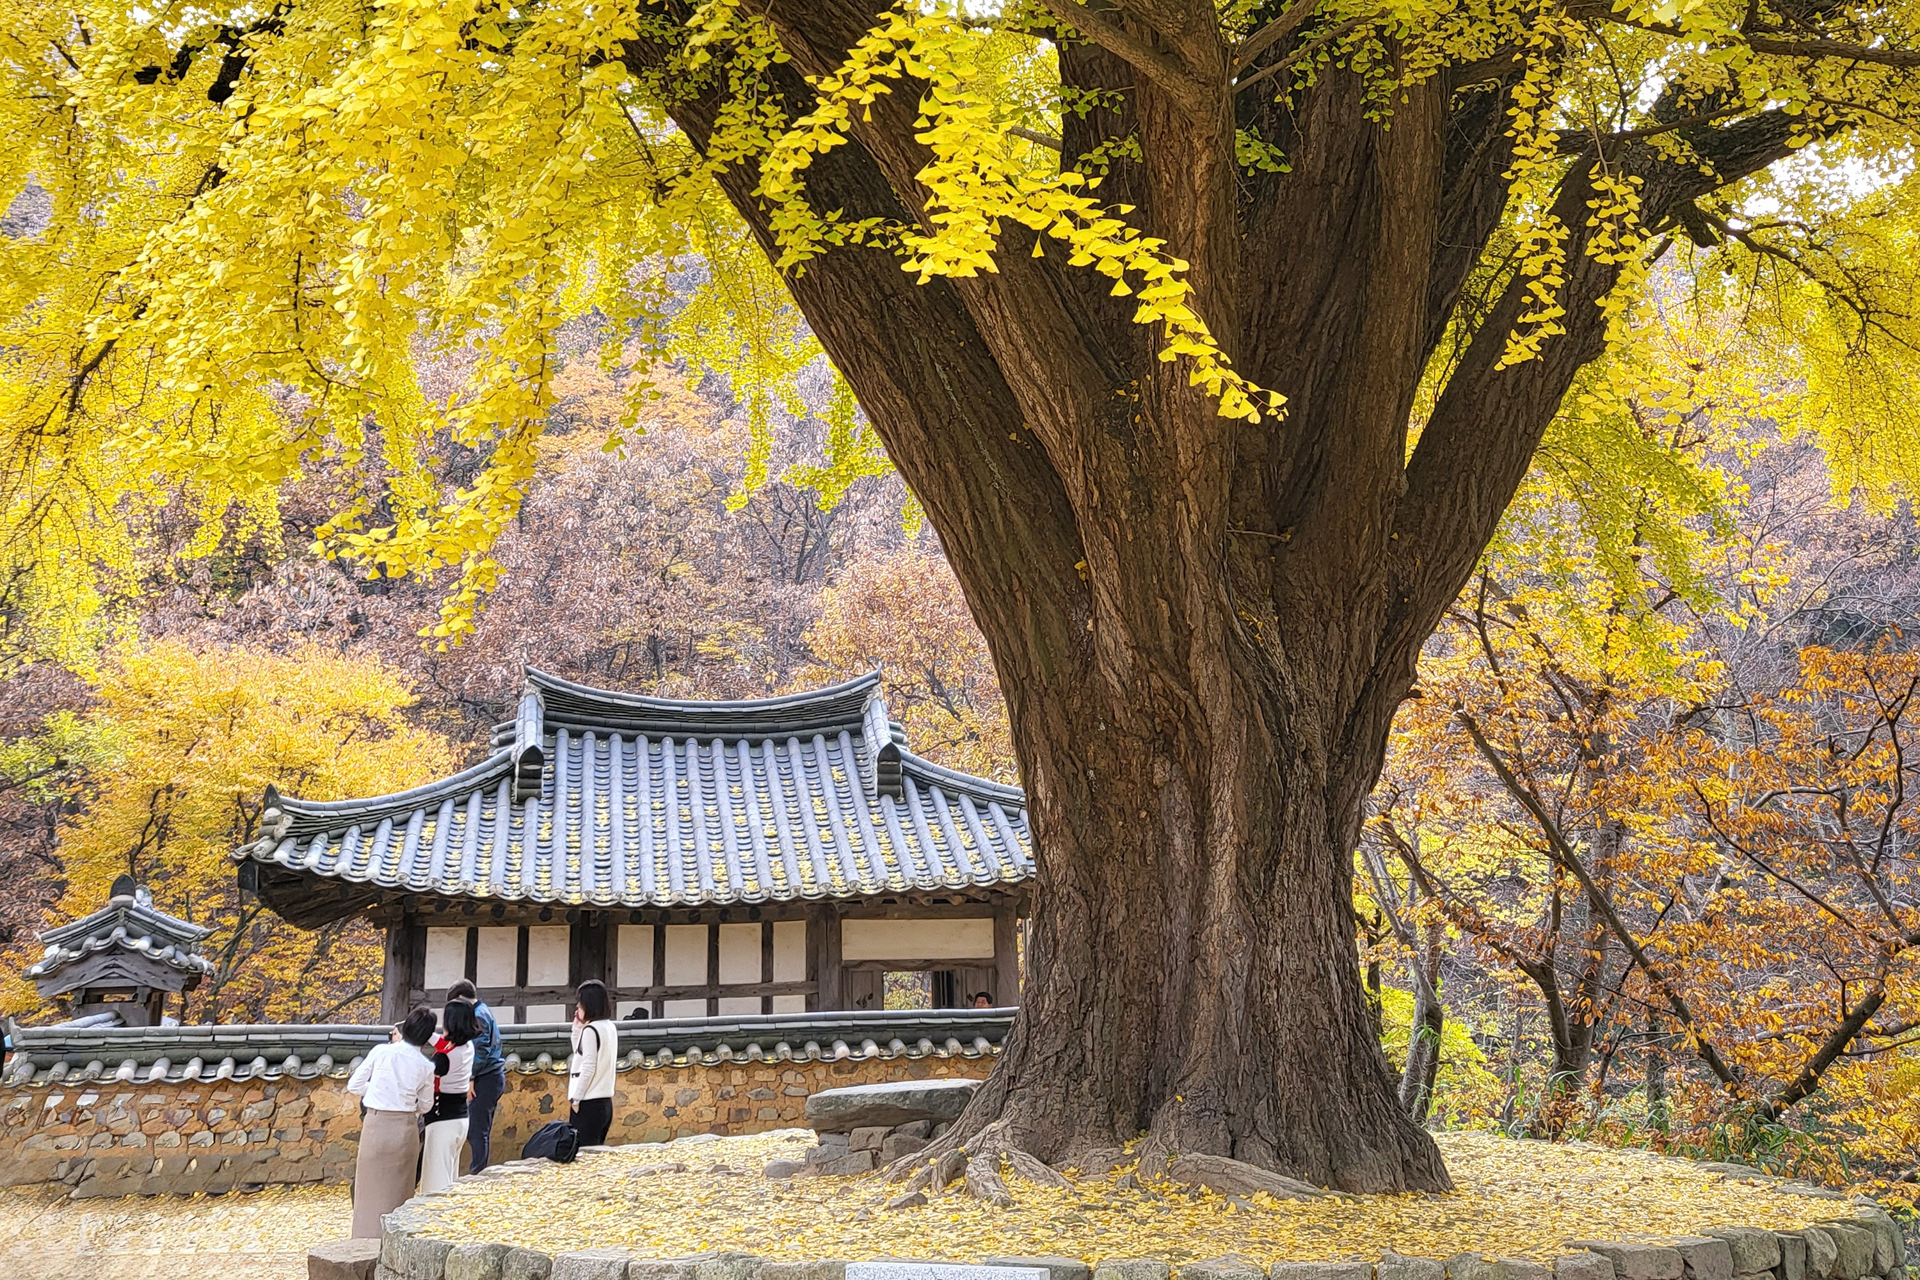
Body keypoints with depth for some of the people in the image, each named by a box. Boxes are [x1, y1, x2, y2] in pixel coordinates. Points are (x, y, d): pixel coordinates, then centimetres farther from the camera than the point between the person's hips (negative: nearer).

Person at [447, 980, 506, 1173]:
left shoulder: (478, 1016, -12)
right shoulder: (485, 1011, 17)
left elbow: (480, 1050, -19)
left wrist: (470, 1079, -16)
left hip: (486, 1078, -10)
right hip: (495, 1076, 10)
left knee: (476, 1131, -7)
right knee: (481, 1130, 13)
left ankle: (477, 1172, -6)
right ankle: (480, 1170, 17)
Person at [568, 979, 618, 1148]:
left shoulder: (591, 1030, -14)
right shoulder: (610, 1027, 11)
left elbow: (588, 1068, -17)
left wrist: (576, 1099, -11)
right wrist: (578, 1028, 13)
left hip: (589, 1104, -8)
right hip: (605, 1102, 8)